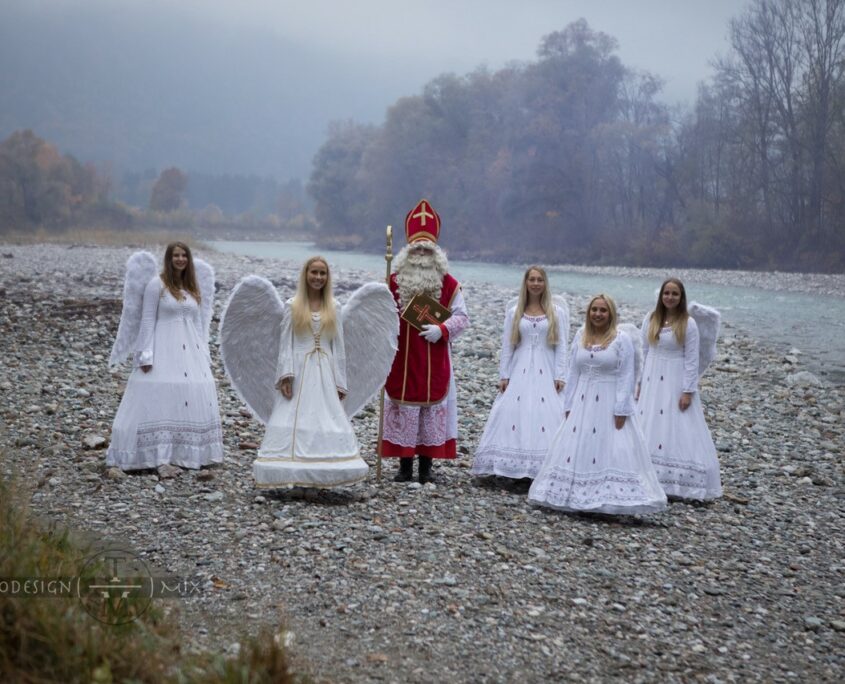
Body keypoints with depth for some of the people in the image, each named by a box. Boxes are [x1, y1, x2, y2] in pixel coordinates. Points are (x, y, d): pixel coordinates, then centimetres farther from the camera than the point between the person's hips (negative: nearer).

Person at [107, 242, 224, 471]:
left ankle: (188, 453, 12)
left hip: (191, 349, 6)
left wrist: (204, 353, 12)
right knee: (162, 398, -11)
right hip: (164, 347, -6)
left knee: (196, 398, 3)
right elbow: (147, 320, -6)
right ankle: (160, 456, -11)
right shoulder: (157, 284, -3)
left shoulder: (193, 287, 14)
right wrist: (146, 355, -13)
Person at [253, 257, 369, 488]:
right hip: (299, 372, -2)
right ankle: (297, 477, -4)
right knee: (296, 422, -6)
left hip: (325, 374, 2)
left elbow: (338, 347, 10)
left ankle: (319, 478, -1)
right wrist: (286, 375, -11)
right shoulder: (293, 306, 4)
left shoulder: (333, 308, 9)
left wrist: (339, 382, 5)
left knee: (326, 423, -4)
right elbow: (285, 344, 1)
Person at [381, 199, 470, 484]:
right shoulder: (394, 281, 4)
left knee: (433, 408, 2)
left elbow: (461, 316, 1)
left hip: (434, 362, 0)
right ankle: (405, 466, 11)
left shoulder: (448, 284, 2)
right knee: (401, 408, 2)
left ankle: (426, 467, 11)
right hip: (402, 359, 1)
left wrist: (441, 330, -16)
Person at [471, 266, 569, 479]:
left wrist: (559, 376, -6)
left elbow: (562, 347, 2)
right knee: (513, 416, -6)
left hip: (546, 374, -1)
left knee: (546, 418, -9)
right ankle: (514, 467, -2)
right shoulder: (514, 313, 9)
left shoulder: (558, 313, 5)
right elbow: (507, 346, 8)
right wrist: (503, 376, 2)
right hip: (519, 373, 2)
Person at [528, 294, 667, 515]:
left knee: (611, 452, -7)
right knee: (575, 449, 9)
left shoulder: (621, 340, -5)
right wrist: (569, 406, 6)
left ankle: (611, 500, -4)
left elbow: (626, 377, -8)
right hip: (582, 403, 5)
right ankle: (572, 495, 19)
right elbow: (573, 374, 10)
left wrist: (621, 410, -14)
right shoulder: (580, 337, 9)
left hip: (609, 404, -5)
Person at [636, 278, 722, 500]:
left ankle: (678, 483, -1)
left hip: (676, 383, -4)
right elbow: (644, 352, 10)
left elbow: (692, 360, -8)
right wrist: (639, 382, 7)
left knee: (678, 432, -4)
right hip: (651, 381, 5)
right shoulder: (650, 319, 4)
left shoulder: (688, 324, -7)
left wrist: (688, 391, -12)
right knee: (648, 432, 7)